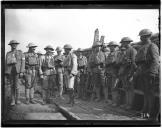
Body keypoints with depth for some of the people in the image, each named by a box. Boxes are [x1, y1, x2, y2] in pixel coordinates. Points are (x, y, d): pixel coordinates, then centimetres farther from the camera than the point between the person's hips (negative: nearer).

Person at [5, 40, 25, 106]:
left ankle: (17, 99, 7)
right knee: (12, 86, 4)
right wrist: (6, 73, 7)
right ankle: (13, 100, 10)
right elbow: (6, 64, 12)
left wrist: (22, 72, -9)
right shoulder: (8, 54, 12)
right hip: (10, 71, 2)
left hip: (17, 71, -2)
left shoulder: (20, 53, 5)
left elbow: (23, 63, -1)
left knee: (17, 85, -5)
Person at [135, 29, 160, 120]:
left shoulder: (152, 46, -8)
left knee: (150, 93, -7)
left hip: (149, 73, -9)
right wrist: (138, 70, 17)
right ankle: (146, 112, 23)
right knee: (146, 93, 14)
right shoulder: (142, 48, 19)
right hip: (143, 73, 9)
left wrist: (151, 73, -23)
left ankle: (152, 115, -2)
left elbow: (155, 61, -17)